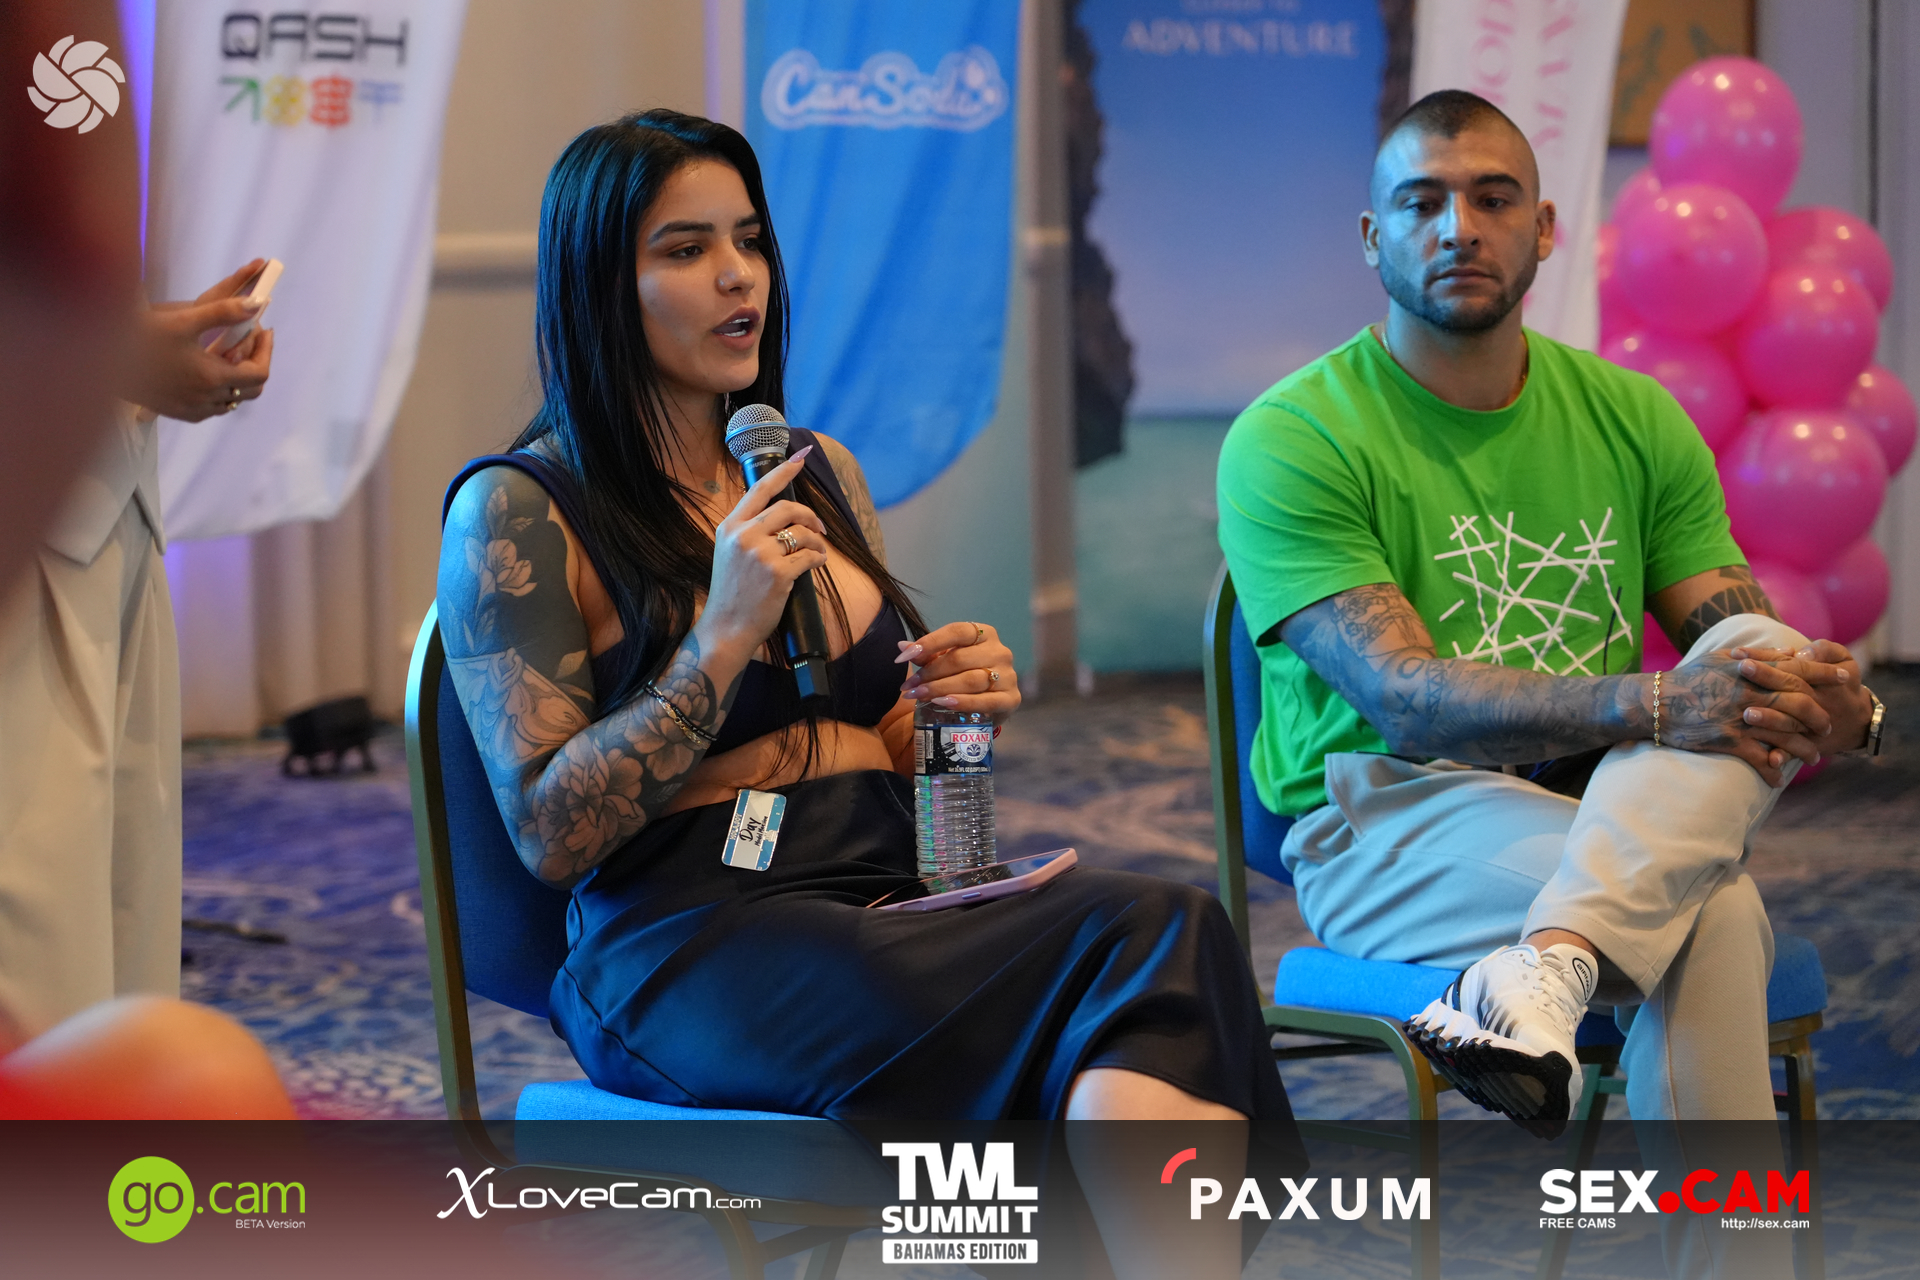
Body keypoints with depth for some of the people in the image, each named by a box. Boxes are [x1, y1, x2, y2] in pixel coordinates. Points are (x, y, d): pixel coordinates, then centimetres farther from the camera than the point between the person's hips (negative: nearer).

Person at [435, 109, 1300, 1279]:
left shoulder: (823, 476, 21)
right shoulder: (519, 511, 0)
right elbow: (550, 832, -7)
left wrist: (967, 698, 5)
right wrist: (724, 640, -13)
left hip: (894, 896, 6)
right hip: (687, 951, -6)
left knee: (1165, 929, -30)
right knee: (1147, 942, -30)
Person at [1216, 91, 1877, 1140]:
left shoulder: (1632, 420, 11)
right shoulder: (1288, 443, -6)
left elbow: (1747, 659, 6)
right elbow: (1401, 699, -18)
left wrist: (1835, 705, -20)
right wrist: (1652, 707, -32)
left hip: (1612, 814, 5)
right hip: (1384, 825, -5)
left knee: (1763, 659, -29)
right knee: (1713, 911, -32)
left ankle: (1543, 967, -43)